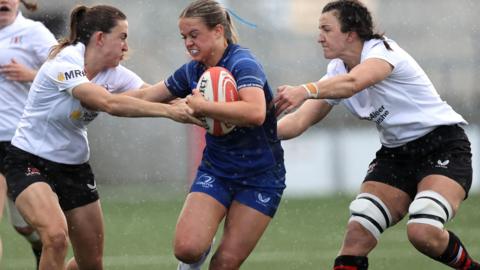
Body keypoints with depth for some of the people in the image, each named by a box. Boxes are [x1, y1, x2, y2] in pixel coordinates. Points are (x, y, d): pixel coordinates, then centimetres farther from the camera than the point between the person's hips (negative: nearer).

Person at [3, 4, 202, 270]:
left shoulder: (114, 74, -2)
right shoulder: (64, 63, -24)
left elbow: (154, 95, -9)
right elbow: (109, 103, -36)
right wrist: (168, 111, -39)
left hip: (75, 167, 7)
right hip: (30, 163, -7)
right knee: (56, 235, -32)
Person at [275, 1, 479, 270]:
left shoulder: (383, 50, -18)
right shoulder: (337, 72, 4)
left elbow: (352, 83, -40)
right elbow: (300, 120, -4)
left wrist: (305, 91, -57)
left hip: (443, 145, -7)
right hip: (396, 153, 7)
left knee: (423, 232, -27)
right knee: (356, 236, -11)